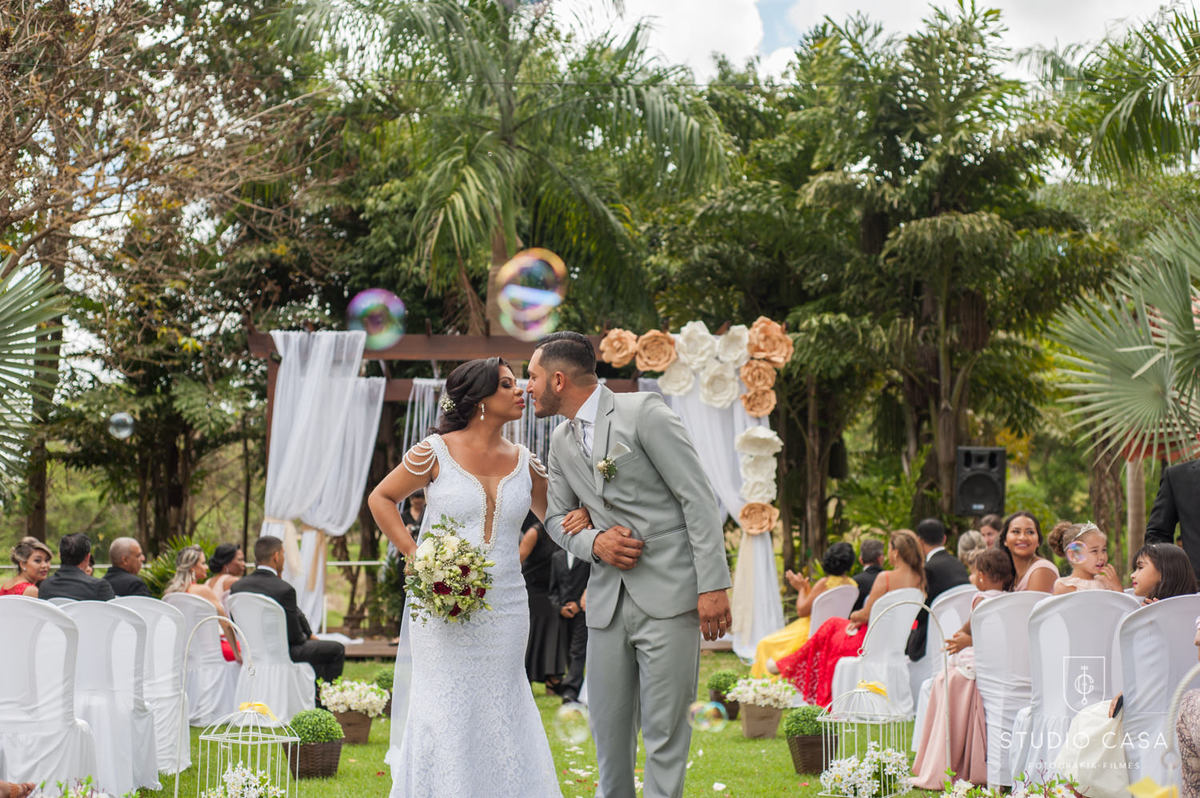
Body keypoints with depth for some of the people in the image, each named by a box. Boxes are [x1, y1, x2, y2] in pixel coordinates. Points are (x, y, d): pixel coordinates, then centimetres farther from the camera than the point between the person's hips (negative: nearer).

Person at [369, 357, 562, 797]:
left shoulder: (525, 463, 7)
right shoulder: (435, 452, -5)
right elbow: (380, 499, 5)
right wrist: (414, 555, -6)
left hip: (504, 608, 4)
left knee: (497, 709, 7)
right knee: (445, 710, -1)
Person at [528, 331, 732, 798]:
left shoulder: (643, 412, -7)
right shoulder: (562, 442, 14)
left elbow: (698, 498, -9)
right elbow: (556, 518, 22)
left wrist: (714, 585, -15)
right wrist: (594, 543, -2)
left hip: (667, 596, -6)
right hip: (608, 600, 6)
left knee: (664, 730, -4)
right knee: (608, 727, 9)